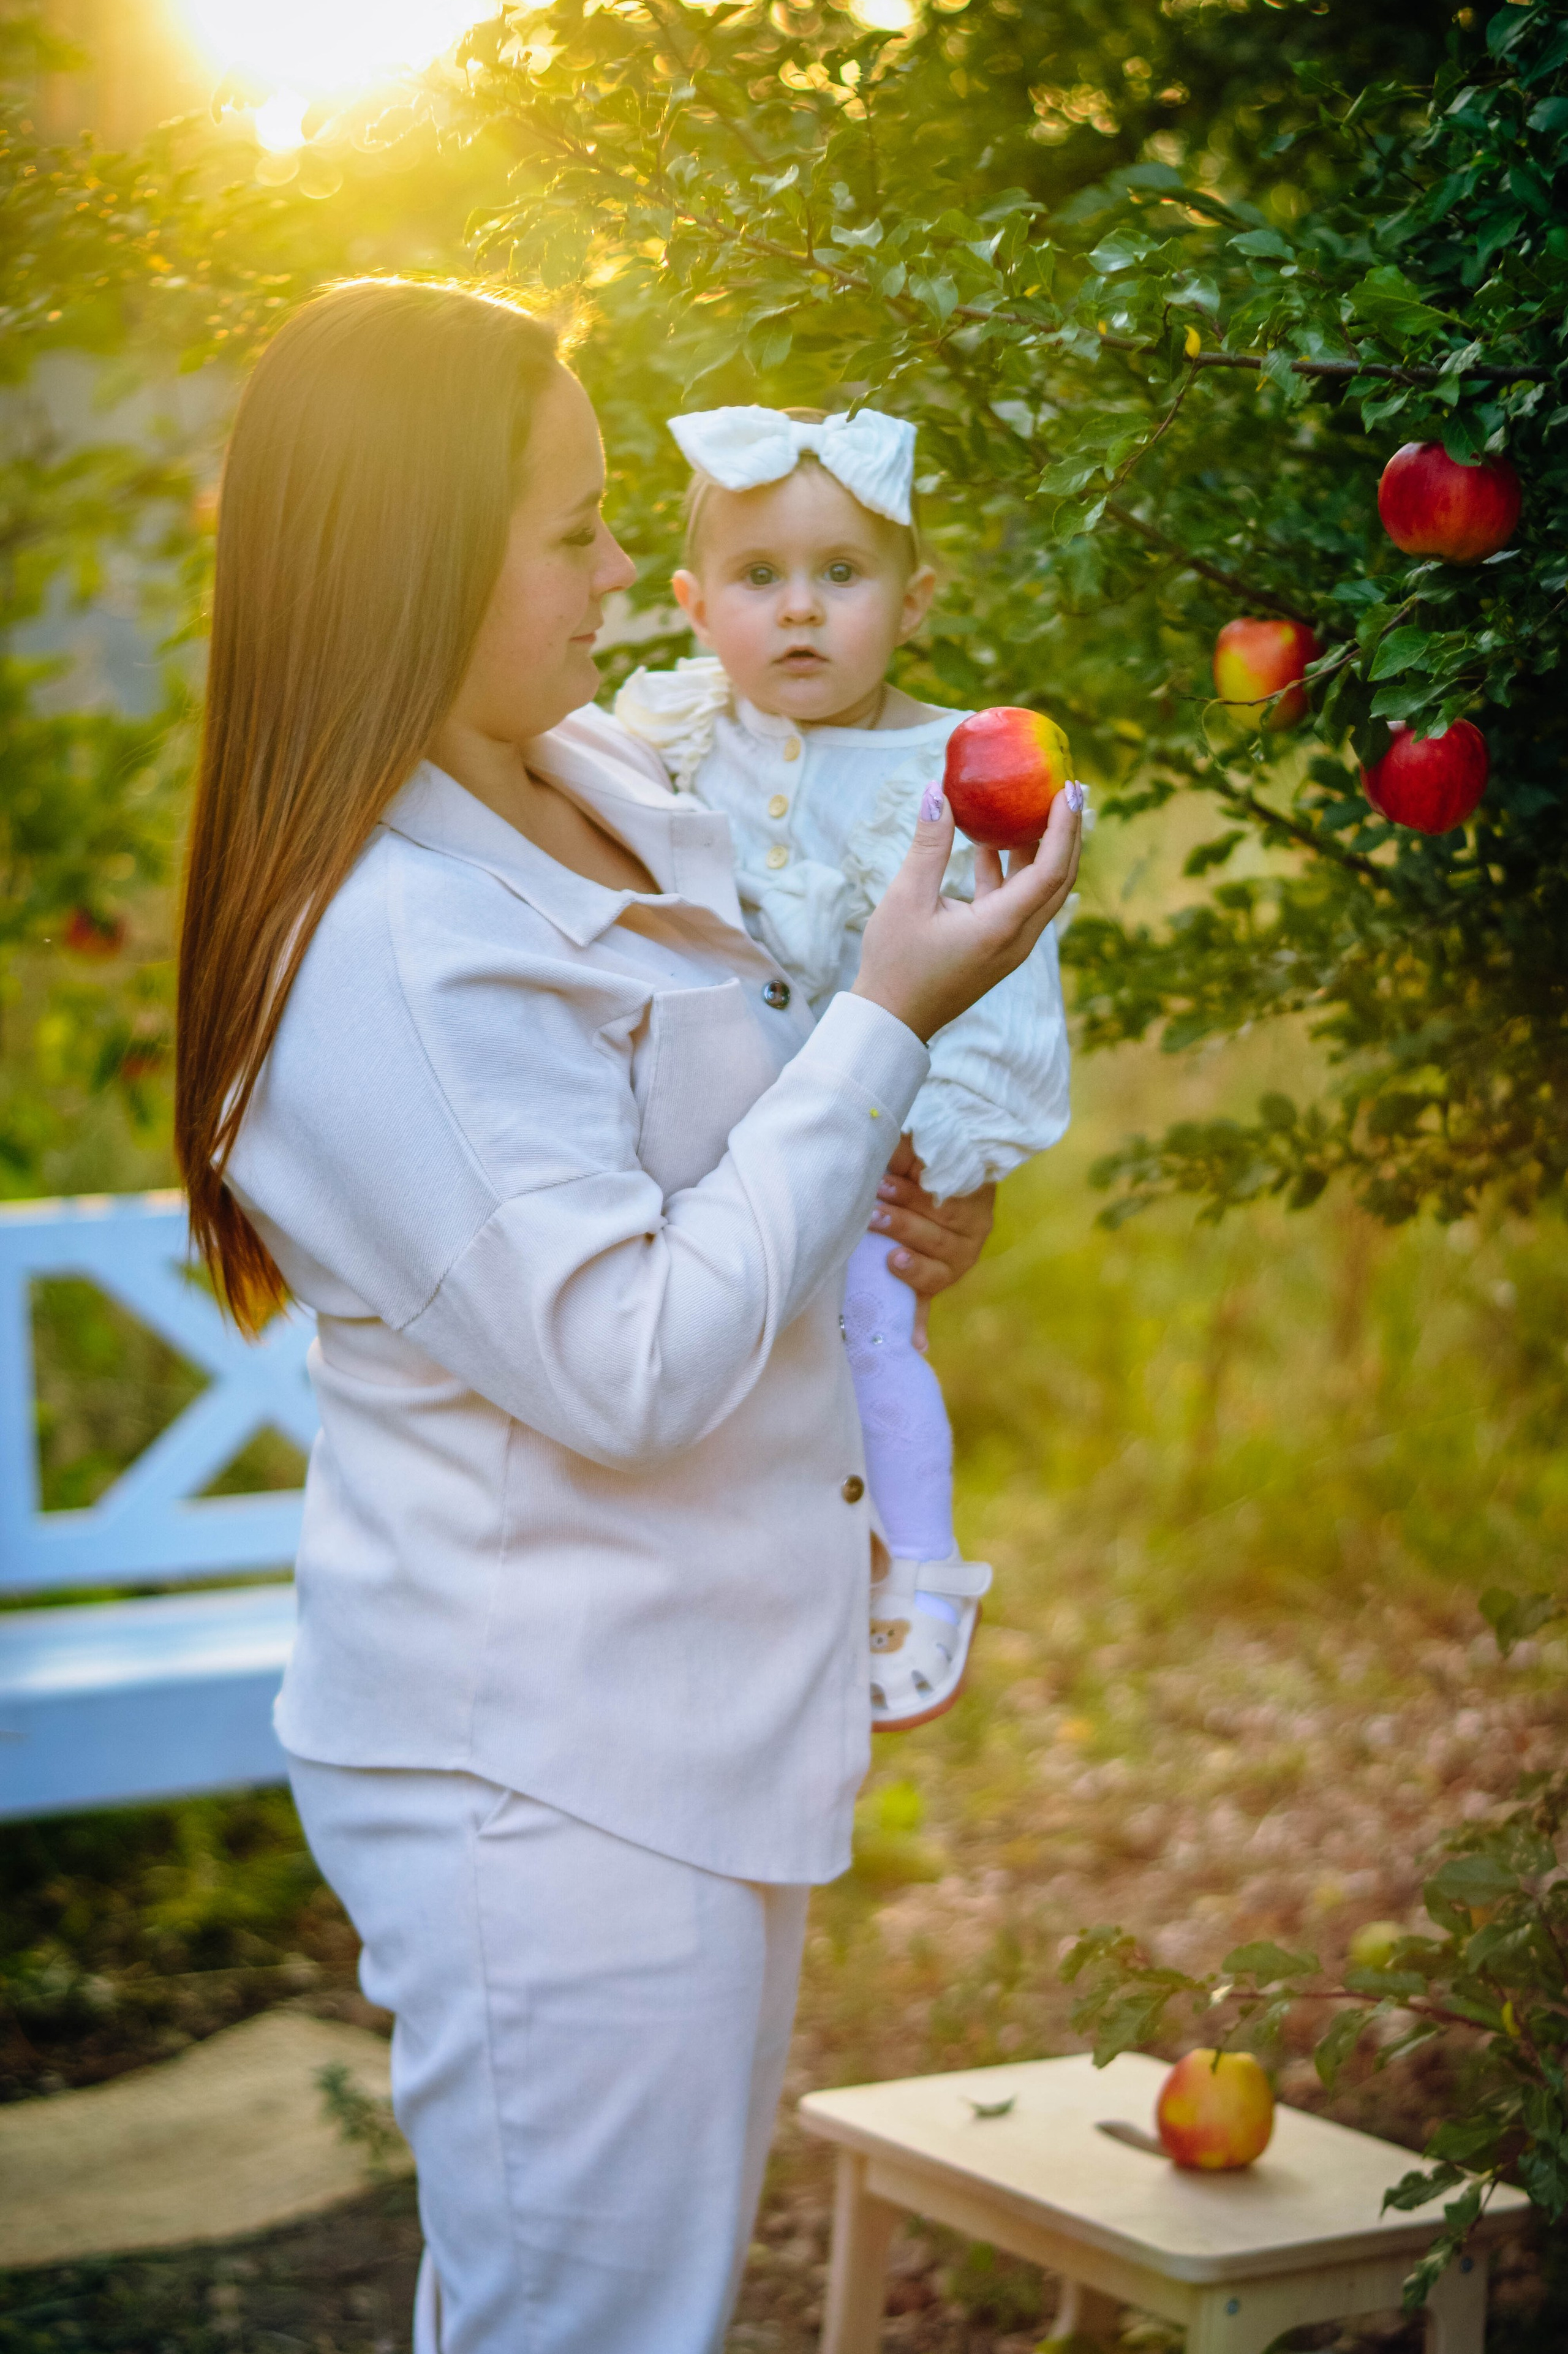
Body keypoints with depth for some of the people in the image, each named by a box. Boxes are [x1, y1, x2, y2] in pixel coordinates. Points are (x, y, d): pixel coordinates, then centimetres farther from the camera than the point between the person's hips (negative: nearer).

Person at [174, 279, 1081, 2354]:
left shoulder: (603, 782, 5)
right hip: (542, 1775, -9)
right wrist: (887, 1024, -22)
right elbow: (634, 1368, -26)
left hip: (697, 1724, 9)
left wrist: (885, 1199, 4)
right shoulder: (384, 945, -24)